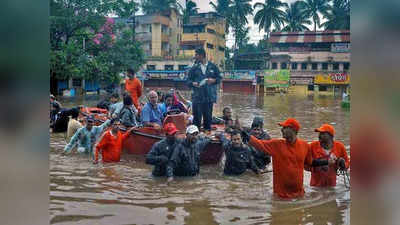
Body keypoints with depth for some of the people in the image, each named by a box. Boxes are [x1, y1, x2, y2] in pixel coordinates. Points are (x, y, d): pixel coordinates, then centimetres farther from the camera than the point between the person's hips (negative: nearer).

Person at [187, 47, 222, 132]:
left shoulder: (213, 67, 7)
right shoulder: (194, 68, 8)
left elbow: (219, 78, 11)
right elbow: (188, 81, 8)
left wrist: (213, 80, -10)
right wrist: (193, 83, -14)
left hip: (209, 96, 0)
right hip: (197, 96, 0)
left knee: (208, 116, 6)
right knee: (197, 116, -2)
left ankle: (208, 131, 18)